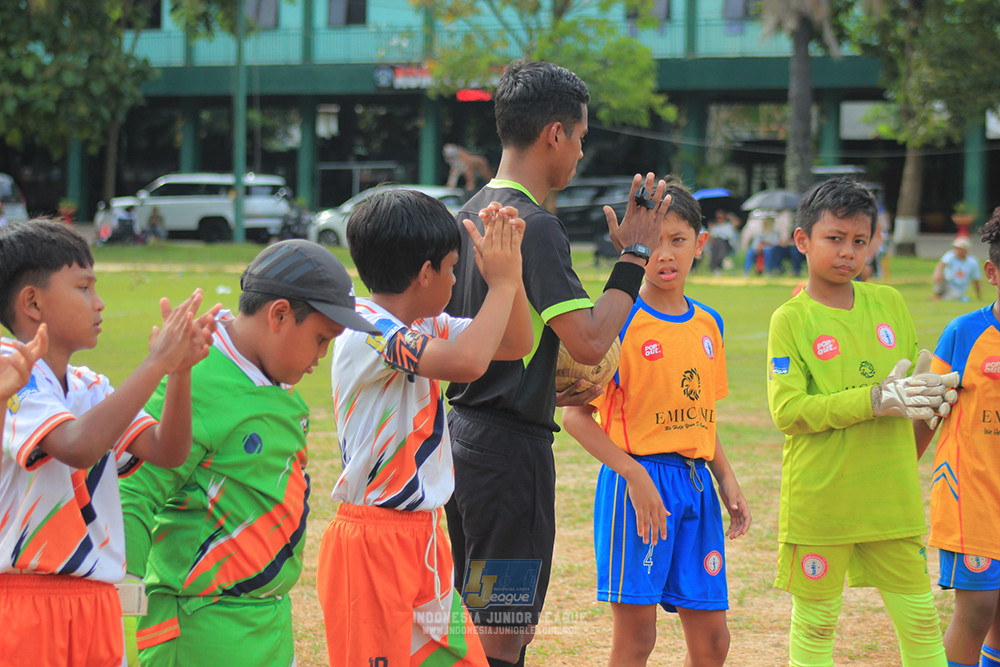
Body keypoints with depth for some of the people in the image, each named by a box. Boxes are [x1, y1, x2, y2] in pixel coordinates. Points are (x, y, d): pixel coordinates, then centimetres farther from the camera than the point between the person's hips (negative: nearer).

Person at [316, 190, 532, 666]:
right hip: (373, 540, -9)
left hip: (424, 534, 9)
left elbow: (515, 344, 18)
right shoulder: (366, 332, -20)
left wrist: (510, 269, 2)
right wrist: (502, 281, -21)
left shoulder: (425, 325, 9)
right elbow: (467, 361, -35)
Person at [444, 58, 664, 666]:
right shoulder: (535, 226, -16)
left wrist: (550, 390, 17)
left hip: (464, 434, 10)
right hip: (511, 447, -10)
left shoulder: (472, 214, 13)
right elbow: (589, 341, -22)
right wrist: (635, 256, -11)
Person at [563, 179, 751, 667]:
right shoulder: (619, 321, -8)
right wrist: (634, 475, -17)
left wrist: (726, 479, 10)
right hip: (637, 482, -6)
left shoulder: (707, 324, 11)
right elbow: (576, 416, -10)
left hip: (696, 483, 6)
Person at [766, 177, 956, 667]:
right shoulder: (791, 319, -6)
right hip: (820, 497, -4)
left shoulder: (889, 303, 8)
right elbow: (787, 412, -15)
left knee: (919, 617, 6)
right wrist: (876, 401, -21)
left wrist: (926, 396, -5)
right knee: (815, 619, 5)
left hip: (891, 493, 4)